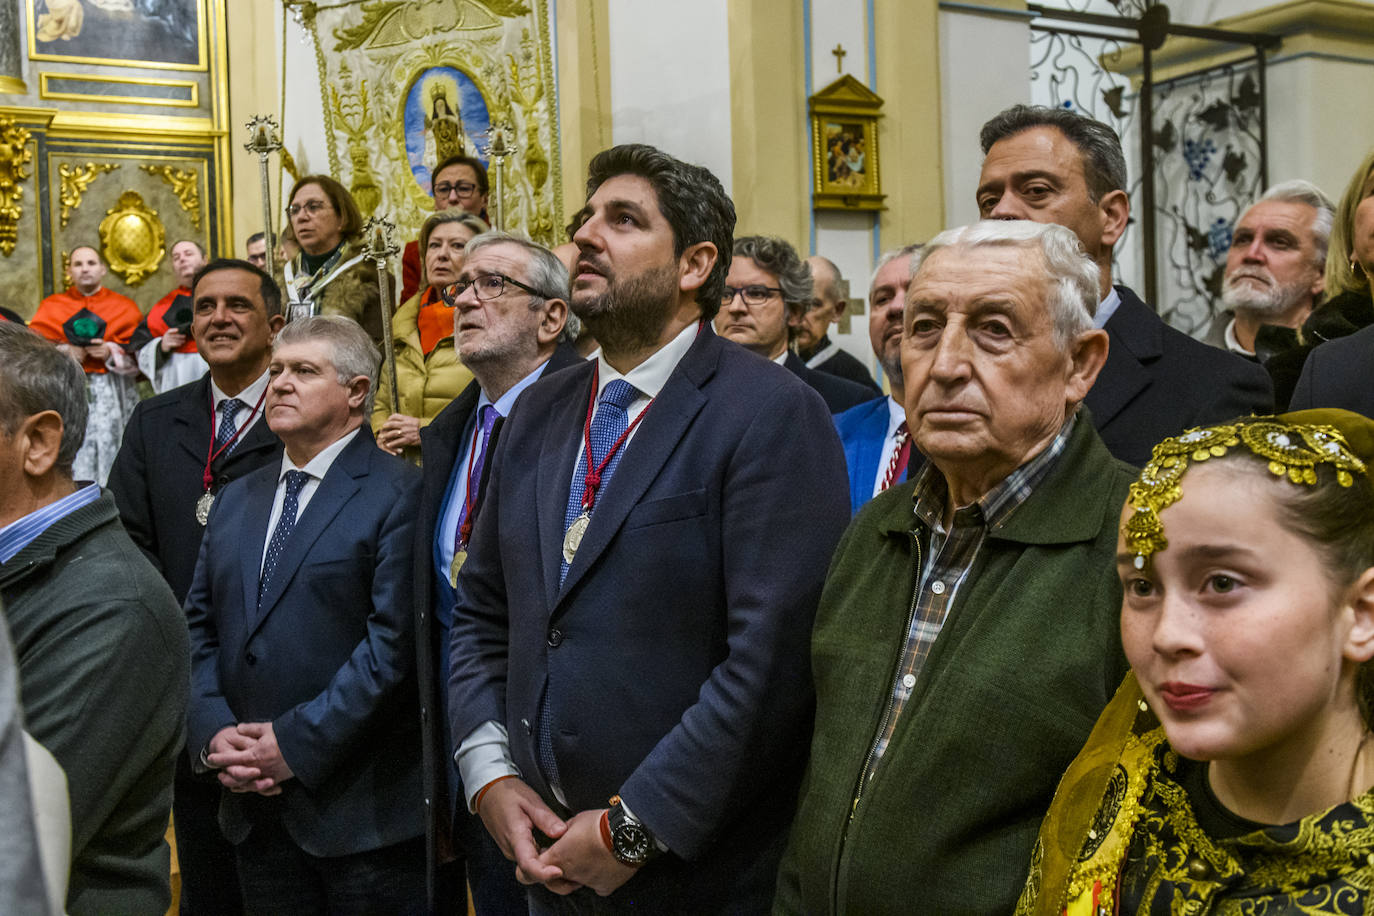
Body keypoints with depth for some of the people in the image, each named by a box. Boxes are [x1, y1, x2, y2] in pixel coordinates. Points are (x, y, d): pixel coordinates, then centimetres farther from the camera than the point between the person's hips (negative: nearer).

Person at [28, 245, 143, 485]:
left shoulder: (124, 307, 12)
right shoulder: (51, 307, 15)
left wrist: (111, 352, -11)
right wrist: (63, 351, -8)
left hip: (112, 396, 0)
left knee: (109, 453, -8)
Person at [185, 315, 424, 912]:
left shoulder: (399, 494, -8)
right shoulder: (236, 500, 15)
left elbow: (394, 641, -16)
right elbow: (199, 629, 12)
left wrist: (297, 742, -16)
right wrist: (213, 732, -4)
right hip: (253, 803, 6)